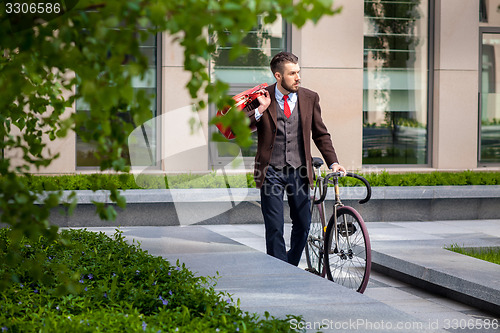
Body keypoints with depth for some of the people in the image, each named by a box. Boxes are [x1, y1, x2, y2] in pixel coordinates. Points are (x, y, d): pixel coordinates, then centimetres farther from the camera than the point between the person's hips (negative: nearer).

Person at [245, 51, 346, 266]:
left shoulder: (309, 98, 3)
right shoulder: (261, 98, -4)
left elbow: (320, 134, 10)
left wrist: (333, 162, 0)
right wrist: (260, 109, -20)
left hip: (299, 171, 3)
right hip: (271, 172, -3)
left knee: (303, 224, 7)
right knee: (275, 228, -4)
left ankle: (292, 268, 29)